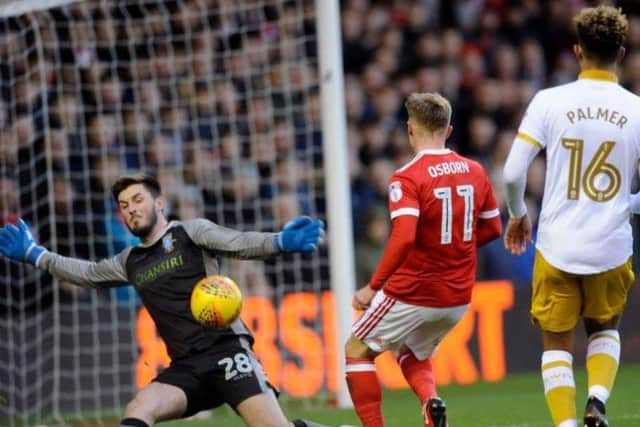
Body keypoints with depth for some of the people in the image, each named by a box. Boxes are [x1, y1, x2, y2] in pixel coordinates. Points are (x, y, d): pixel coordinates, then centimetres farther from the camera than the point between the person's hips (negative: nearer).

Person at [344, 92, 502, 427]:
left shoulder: (406, 178, -16)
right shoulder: (475, 171, 2)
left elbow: (403, 237, -28)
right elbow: (492, 229, 11)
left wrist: (373, 287, -21)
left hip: (411, 293, -6)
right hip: (459, 297, 6)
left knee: (357, 350, 14)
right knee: (414, 356, 28)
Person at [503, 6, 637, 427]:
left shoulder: (550, 101, -7)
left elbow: (513, 173, -9)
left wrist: (517, 214, 10)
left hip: (557, 247, -1)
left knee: (557, 342, 14)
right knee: (605, 329, 26)